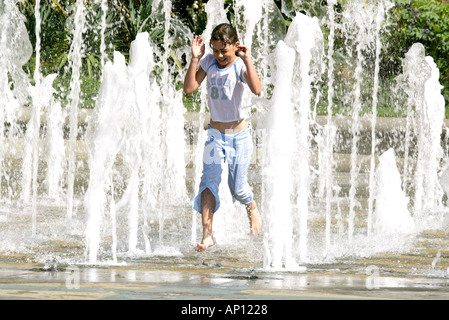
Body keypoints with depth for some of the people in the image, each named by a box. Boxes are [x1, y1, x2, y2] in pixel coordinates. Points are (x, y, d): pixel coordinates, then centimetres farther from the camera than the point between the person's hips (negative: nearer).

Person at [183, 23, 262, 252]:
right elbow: (189, 88, -10)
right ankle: (207, 235, -15)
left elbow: (256, 89, -31)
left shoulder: (240, 66, -12)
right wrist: (195, 58, -15)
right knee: (209, 179, -13)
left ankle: (252, 209, 38)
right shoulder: (209, 62, -1)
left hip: (239, 133, -3)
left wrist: (247, 60, -30)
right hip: (215, 132, 3)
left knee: (238, 187, 2)